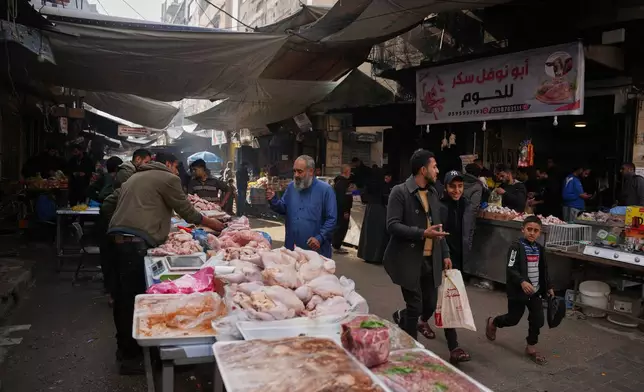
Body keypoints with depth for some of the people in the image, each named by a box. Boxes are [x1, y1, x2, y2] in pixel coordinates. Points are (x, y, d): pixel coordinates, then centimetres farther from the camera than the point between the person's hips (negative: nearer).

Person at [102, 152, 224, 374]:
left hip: (117, 237, 9)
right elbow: (187, 212, 4)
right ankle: (131, 356, 1)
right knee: (133, 296, -5)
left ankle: (124, 346, 28)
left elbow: (108, 205, 26)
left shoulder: (135, 177, 27)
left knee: (123, 294, 15)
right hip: (135, 240, -9)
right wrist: (213, 224, 17)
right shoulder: (168, 178, 2)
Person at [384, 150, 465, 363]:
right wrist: (422, 234, -24)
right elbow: (392, 225, -17)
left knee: (430, 304, 10)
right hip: (409, 259, -7)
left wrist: (445, 253, 12)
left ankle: (402, 317, 39)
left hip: (431, 259, 7)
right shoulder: (400, 192, -11)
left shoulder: (432, 193, 11)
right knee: (415, 306, 0)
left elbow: (438, 226, 17)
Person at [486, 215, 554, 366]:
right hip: (518, 291, -6)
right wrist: (522, 282, -35)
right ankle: (492, 322, 36)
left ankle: (531, 347, 22)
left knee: (538, 319, 3)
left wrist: (548, 287, 21)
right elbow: (510, 269, -21)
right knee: (513, 319, 7)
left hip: (536, 291, 6)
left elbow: (543, 270, 19)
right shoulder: (516, 247, -15)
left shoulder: (539, 249, 7)